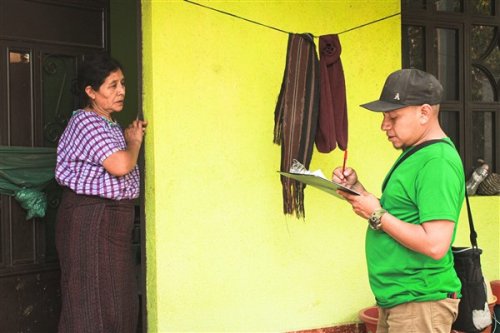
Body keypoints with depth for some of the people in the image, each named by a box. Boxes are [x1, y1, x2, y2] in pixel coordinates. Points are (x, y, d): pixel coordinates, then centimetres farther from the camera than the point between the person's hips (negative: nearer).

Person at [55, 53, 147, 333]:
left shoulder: (110, 126, 16)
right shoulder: (86, 122, -14)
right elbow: (120, 165, -23)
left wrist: (132, 137, 11)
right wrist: (134, 141, -7)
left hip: (113, 217, 10)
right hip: (90, 218, -10)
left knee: (119, 299, 14)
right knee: (92, 300, -5)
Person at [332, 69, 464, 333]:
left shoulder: (439, 162, -20)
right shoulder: (414, 154, 12)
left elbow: (435, 245, -26)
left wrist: (376, 215, -19)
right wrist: (355, 188, 1)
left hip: (421, 302, -9)